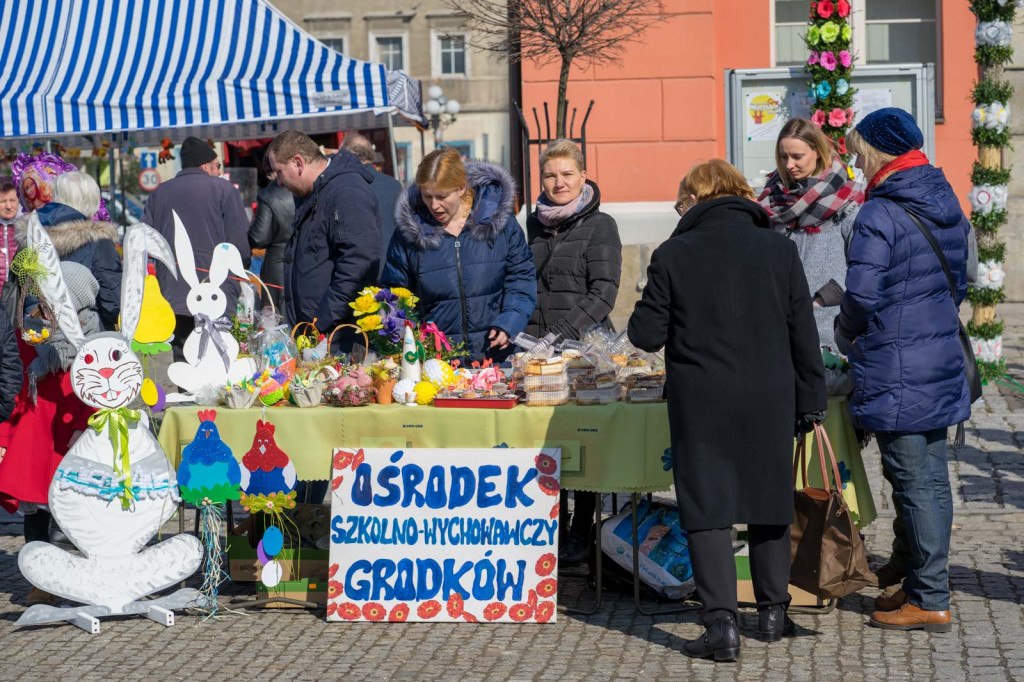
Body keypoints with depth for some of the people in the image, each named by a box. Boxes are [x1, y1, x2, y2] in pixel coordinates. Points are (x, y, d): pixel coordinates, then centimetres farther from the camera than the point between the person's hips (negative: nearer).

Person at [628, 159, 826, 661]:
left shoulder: (673, 254, -6)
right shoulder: (778, 248, 0)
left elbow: (646, 335, -5)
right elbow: (803, 332, 3)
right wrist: (811, 400, 10)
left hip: (701, 401, -3)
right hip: (769, 399, 3)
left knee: (707, 507, 2)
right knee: (767, 498, 17)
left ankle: (721, 623, -8)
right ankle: (773, 611, 27)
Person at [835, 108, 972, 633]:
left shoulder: (879, 215, -17)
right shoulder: (947, 205, 9)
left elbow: (861, 294, -20)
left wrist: (846, 335, -1)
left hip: (895, 370, -8)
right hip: (941, 361, 8)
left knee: (912, 482, -2)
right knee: (933, 478, 14)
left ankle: (930, 601, 3)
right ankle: (923, 584, 24)